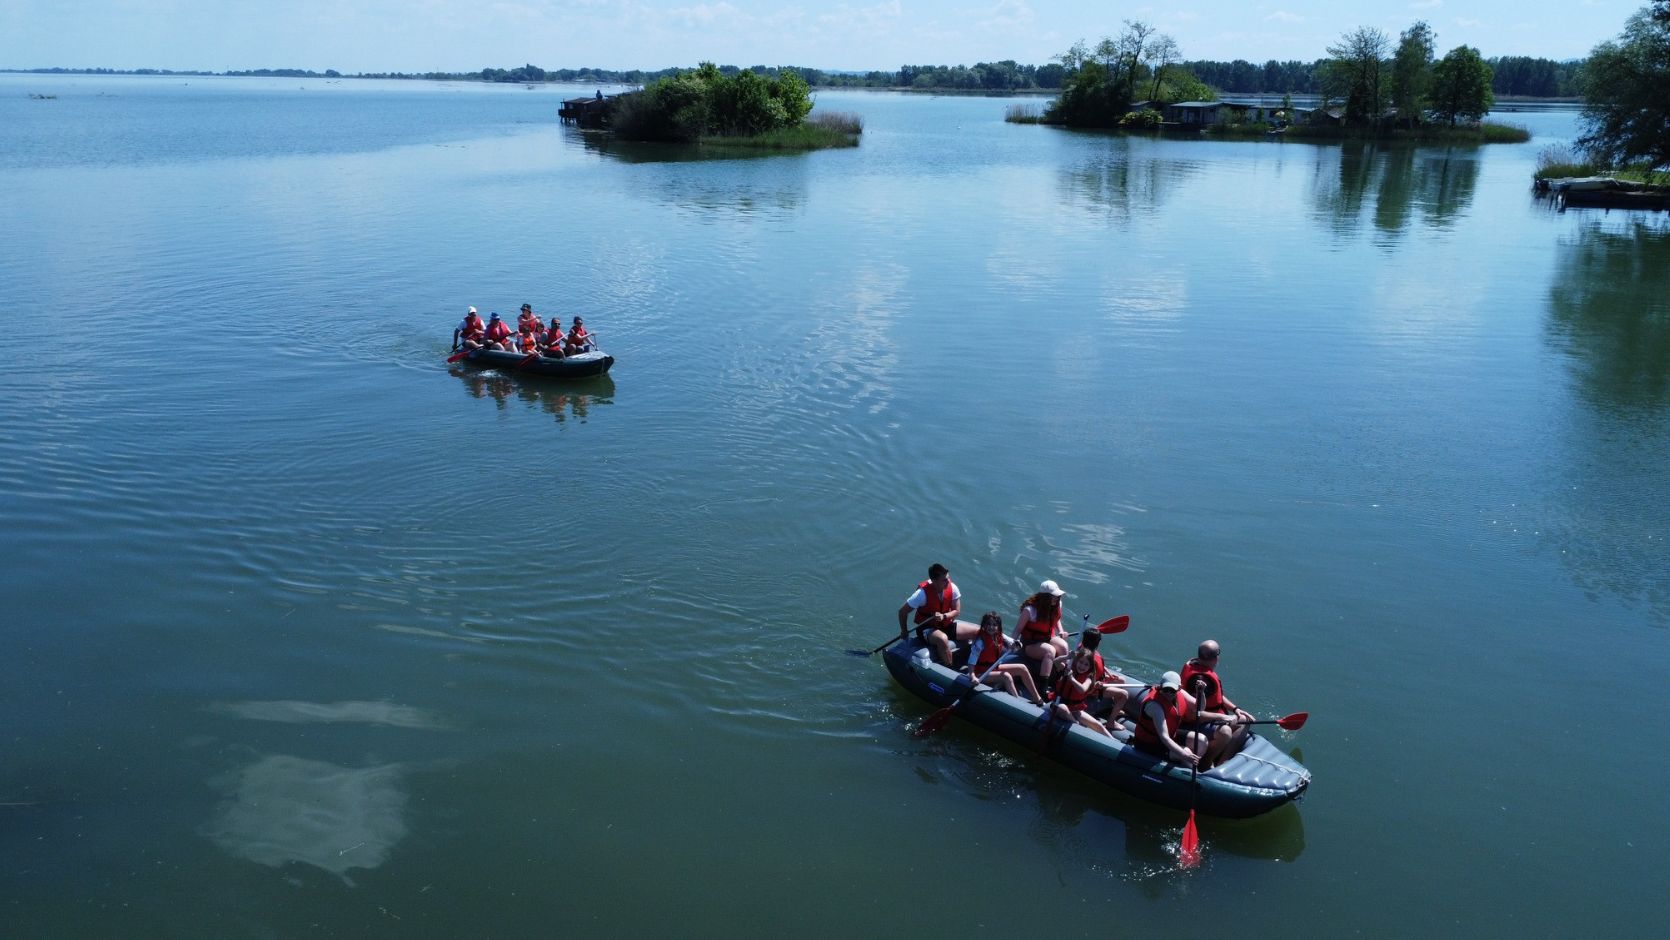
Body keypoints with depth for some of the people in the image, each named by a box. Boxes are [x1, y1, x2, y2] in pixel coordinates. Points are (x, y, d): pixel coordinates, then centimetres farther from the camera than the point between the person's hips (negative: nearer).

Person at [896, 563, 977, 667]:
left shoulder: (952, 588, -11)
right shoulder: (923, 593, -23)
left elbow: (957, 611, -4)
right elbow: (902, 611, -14)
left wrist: (944, 616, -25)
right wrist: (904, 631, -2)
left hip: (947, 625, 6)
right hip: (927, 629, -5)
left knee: (979, 632, -8)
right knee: (942, 638, -41)